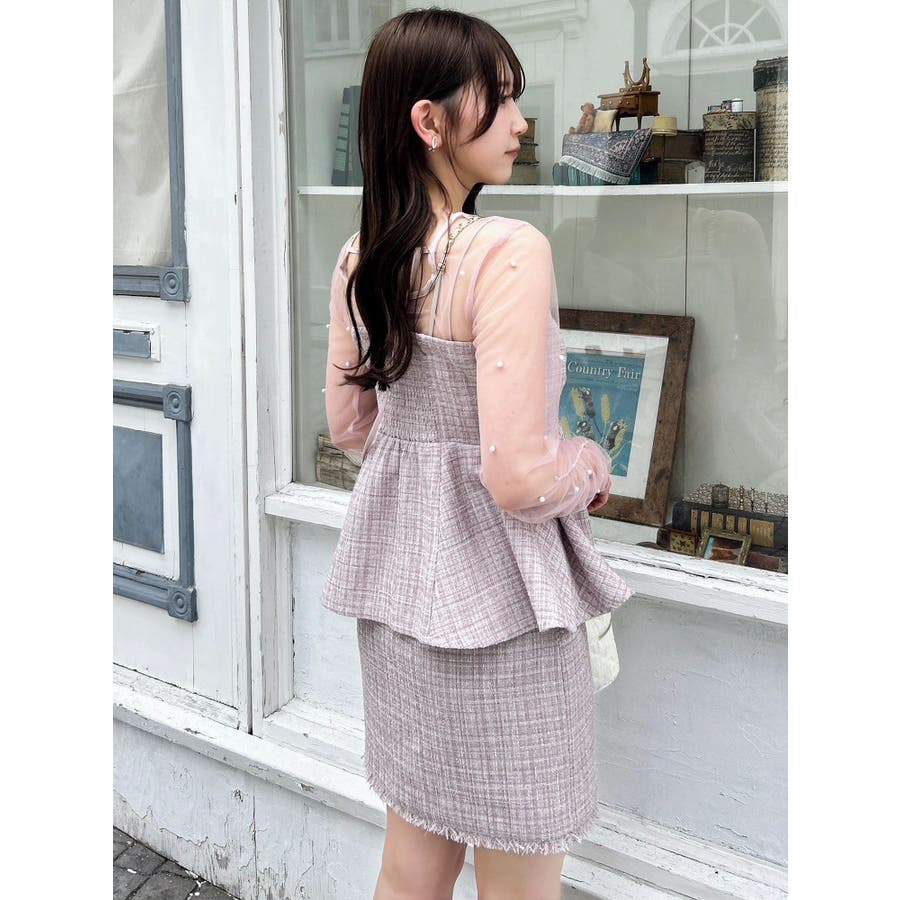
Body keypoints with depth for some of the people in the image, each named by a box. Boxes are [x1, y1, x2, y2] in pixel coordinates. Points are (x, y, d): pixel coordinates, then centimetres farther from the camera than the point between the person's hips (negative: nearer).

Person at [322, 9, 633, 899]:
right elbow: (520, 474, -24)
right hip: (492, 588, -7)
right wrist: (590, 467, -4)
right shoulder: (509, 250, -21)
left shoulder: (357, 259, 3)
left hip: (396, 569, 8)